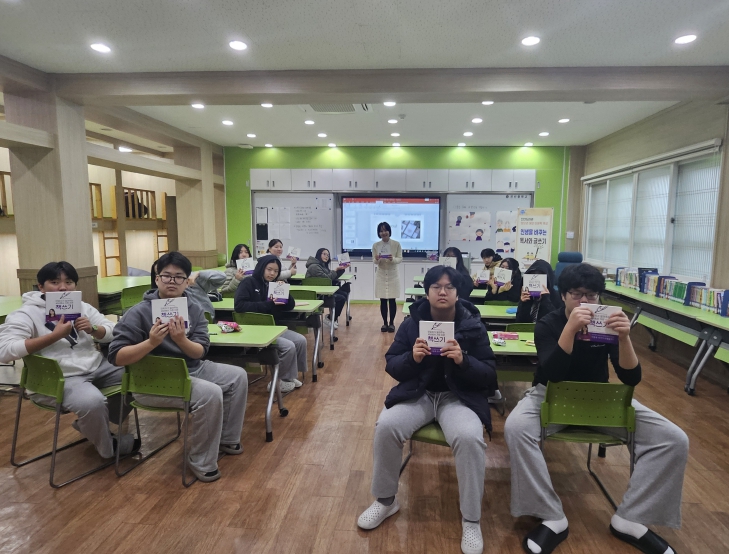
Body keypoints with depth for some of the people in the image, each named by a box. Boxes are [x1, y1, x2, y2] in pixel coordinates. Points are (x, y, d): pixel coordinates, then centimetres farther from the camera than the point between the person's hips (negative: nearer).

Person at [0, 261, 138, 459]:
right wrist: (55, 335, -24)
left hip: (96, 367, 7)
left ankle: (89, 424, 17)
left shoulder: (82, 307, 10)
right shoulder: (25, 314, -6)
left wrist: (93, 329, -14)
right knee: (92, 402, -33)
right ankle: (109, 448, -1)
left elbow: (113, 333, 9)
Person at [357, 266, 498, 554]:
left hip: (459, 397, -1)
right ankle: (385, 500, 3)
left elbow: (489, 374, -5)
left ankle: (471, 519, -7)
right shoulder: (412, 322, 0)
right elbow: (391, 366, 1)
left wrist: (463, 361, -25)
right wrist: (412, 358, -21)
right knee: (386, 425, -24)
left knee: (469, 438, -31)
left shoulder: (473, 325, -3)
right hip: (418, 393, 2)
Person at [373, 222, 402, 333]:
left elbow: (400, 259, -4)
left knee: (392, 300, 4)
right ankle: (385, 322, 19)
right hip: (381, 275, 2)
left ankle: (391, 323, 17)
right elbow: (374, 261, 2)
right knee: (383, 301, 6)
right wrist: (377, 260, -21)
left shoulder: (396, 244, -7)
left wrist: (392, 259, -25)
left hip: (393, 275, -1)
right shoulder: (375, 245, -1)